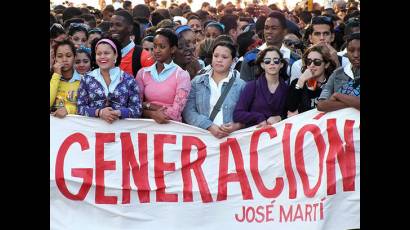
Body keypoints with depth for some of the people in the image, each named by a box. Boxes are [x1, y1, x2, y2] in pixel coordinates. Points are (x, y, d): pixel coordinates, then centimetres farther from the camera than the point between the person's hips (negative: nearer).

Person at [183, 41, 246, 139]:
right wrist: (209, 126, -11)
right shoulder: (197, 82, 12)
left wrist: (236, 126, -15)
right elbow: (188, 111, 2)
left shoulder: (240, 85, 9)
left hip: (230, 137, -2)